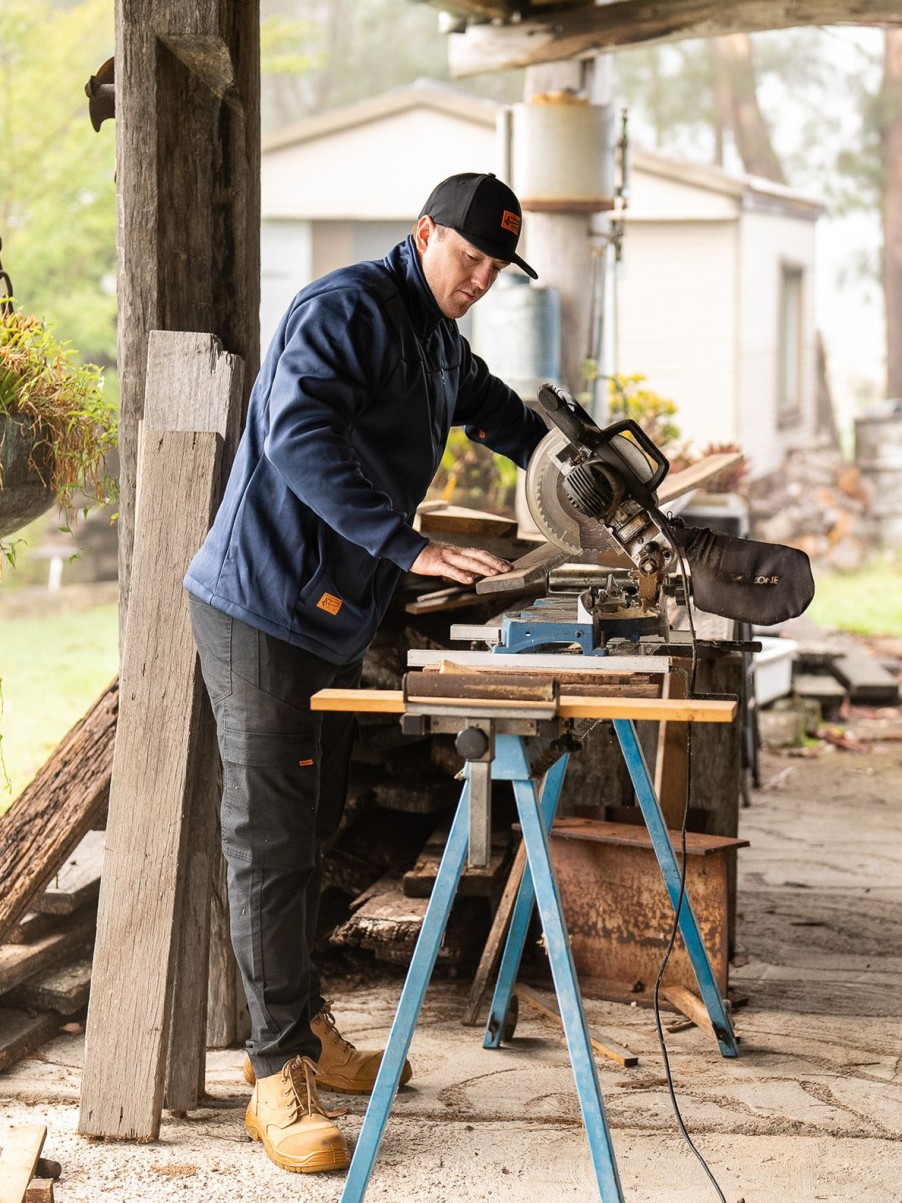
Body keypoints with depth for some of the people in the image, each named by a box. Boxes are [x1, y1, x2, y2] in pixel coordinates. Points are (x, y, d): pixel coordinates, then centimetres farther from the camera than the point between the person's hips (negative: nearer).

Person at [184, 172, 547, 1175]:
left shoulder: (441, 346, 17)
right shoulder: (347, 309, -15)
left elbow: (499, 415, 38)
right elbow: (298, 432, -31)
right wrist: (408, 547, -34)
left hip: (333, 622, 10)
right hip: (261, 610, -9)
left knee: (312, 828, 16)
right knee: (269, 839, -6)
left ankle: (303, 1027, 28)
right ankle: (279, 1075, -2)